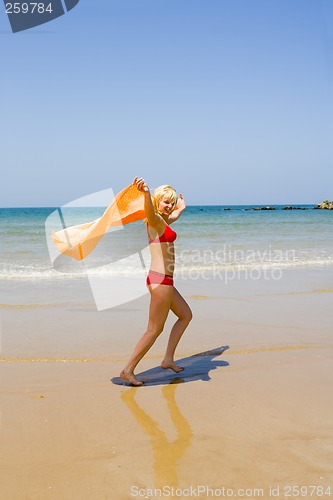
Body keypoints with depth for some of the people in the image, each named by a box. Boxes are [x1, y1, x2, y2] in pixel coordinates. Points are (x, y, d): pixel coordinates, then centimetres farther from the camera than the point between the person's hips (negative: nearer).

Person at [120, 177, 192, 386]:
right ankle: (128, 370, 2)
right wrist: (146, 193, -59)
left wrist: (181, 205, 60)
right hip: (160, 280, -10)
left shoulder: (164, 221, 16)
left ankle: (168, 359, 25)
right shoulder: (155, 220, -12)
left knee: (186, 315, 22)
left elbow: (178, 211, 41)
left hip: (164, 280, 10)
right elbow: (149, 210, -38)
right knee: (155, 330, -4)